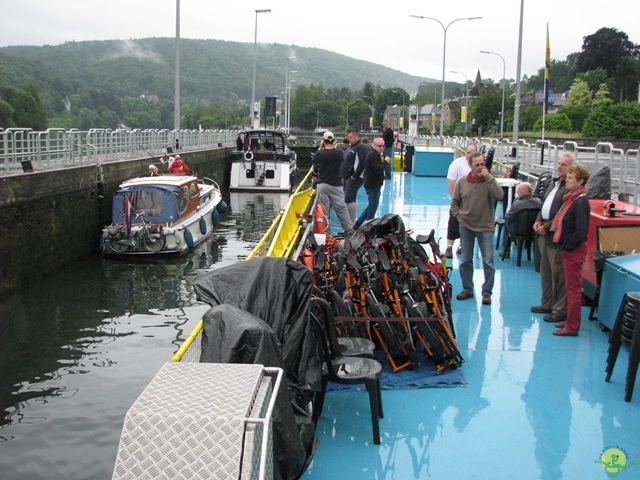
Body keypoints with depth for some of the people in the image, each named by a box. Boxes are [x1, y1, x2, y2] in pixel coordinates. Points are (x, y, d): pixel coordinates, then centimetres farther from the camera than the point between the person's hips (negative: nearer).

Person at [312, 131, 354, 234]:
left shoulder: (319, 154, -9)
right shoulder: (339, 153, -8)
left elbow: (315, 162, 12)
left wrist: (320, 148, 14)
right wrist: (334, 147, 14)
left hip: (322, 184, 0)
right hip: (336, 185, 0)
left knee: (323, 209, 6)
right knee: (341, 208, 6)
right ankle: (348, 229, 9)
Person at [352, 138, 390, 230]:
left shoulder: (375, 154, 16)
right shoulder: (373, 155, -18)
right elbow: (378, 170, -25)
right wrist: (385, 161, -14)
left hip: (373, 185, 11)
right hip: (373, 185, -11)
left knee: (371, 206, 18)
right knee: (373, 206, -1)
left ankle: (357, 224, 21)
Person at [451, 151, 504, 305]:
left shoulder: (489, 181, -6)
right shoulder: (462, 182, 0)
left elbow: (499, 195, -24)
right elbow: (454, 202, 10)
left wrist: (488, 177, -23)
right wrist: (459, 216, -2)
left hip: (485, 227, -2)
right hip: (466, 226, 2)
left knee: (488, 261, -2)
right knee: (465, 260, 11)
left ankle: (487, 292, 9)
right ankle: (467, 289, 24)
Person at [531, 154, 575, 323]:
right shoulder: (555, 183, 15)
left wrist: (546, 227, -16)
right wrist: (539, 220, 6)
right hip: (545, 235, 10)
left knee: (558, 274, -3)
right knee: (545, 271, 17)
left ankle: (560, 310, 5)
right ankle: (547, 304, 29)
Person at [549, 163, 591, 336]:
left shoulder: (580, 202, -20)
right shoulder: (571, 198, 8)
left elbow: (580, 232, -25)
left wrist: (567, 245, -15)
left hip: (574, 250, -9)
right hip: (567, 250, 9)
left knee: (573, 288, -2)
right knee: (571, 287, 17)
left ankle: (572, 327, 5)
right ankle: (571, 320, 28)